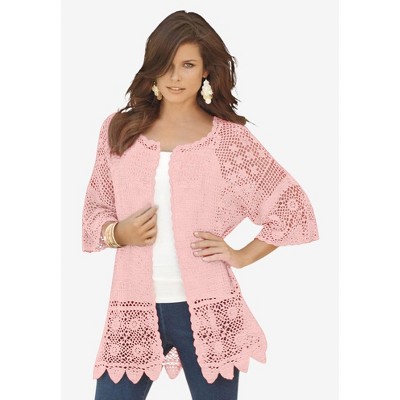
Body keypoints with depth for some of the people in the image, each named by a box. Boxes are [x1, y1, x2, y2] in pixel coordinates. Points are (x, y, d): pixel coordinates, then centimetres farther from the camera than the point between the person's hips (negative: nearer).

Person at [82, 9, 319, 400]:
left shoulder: (228, 137, -1)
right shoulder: (118, 130, 6)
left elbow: (293, 207, 3)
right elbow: (95, 210, 13)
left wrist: (243, 255, -2)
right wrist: (118, 233, -7)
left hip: (206, 310, -2)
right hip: (135, 309, 2)